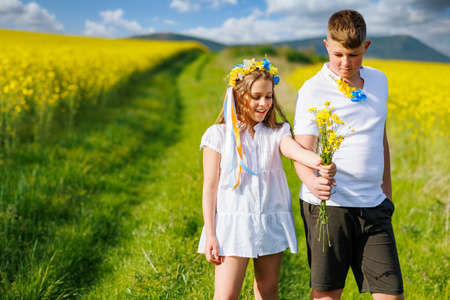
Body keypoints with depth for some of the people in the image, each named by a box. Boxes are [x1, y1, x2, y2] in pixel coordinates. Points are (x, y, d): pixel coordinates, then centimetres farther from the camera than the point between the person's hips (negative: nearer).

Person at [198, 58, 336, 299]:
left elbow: (294, 150, -18)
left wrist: (318, 161, -43)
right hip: (233, 224, -3)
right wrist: (210, 235, -6)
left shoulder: (277, 133, 5)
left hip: (271, 224, 3)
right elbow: (210, 186, -2)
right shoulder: (218, 136, -2)